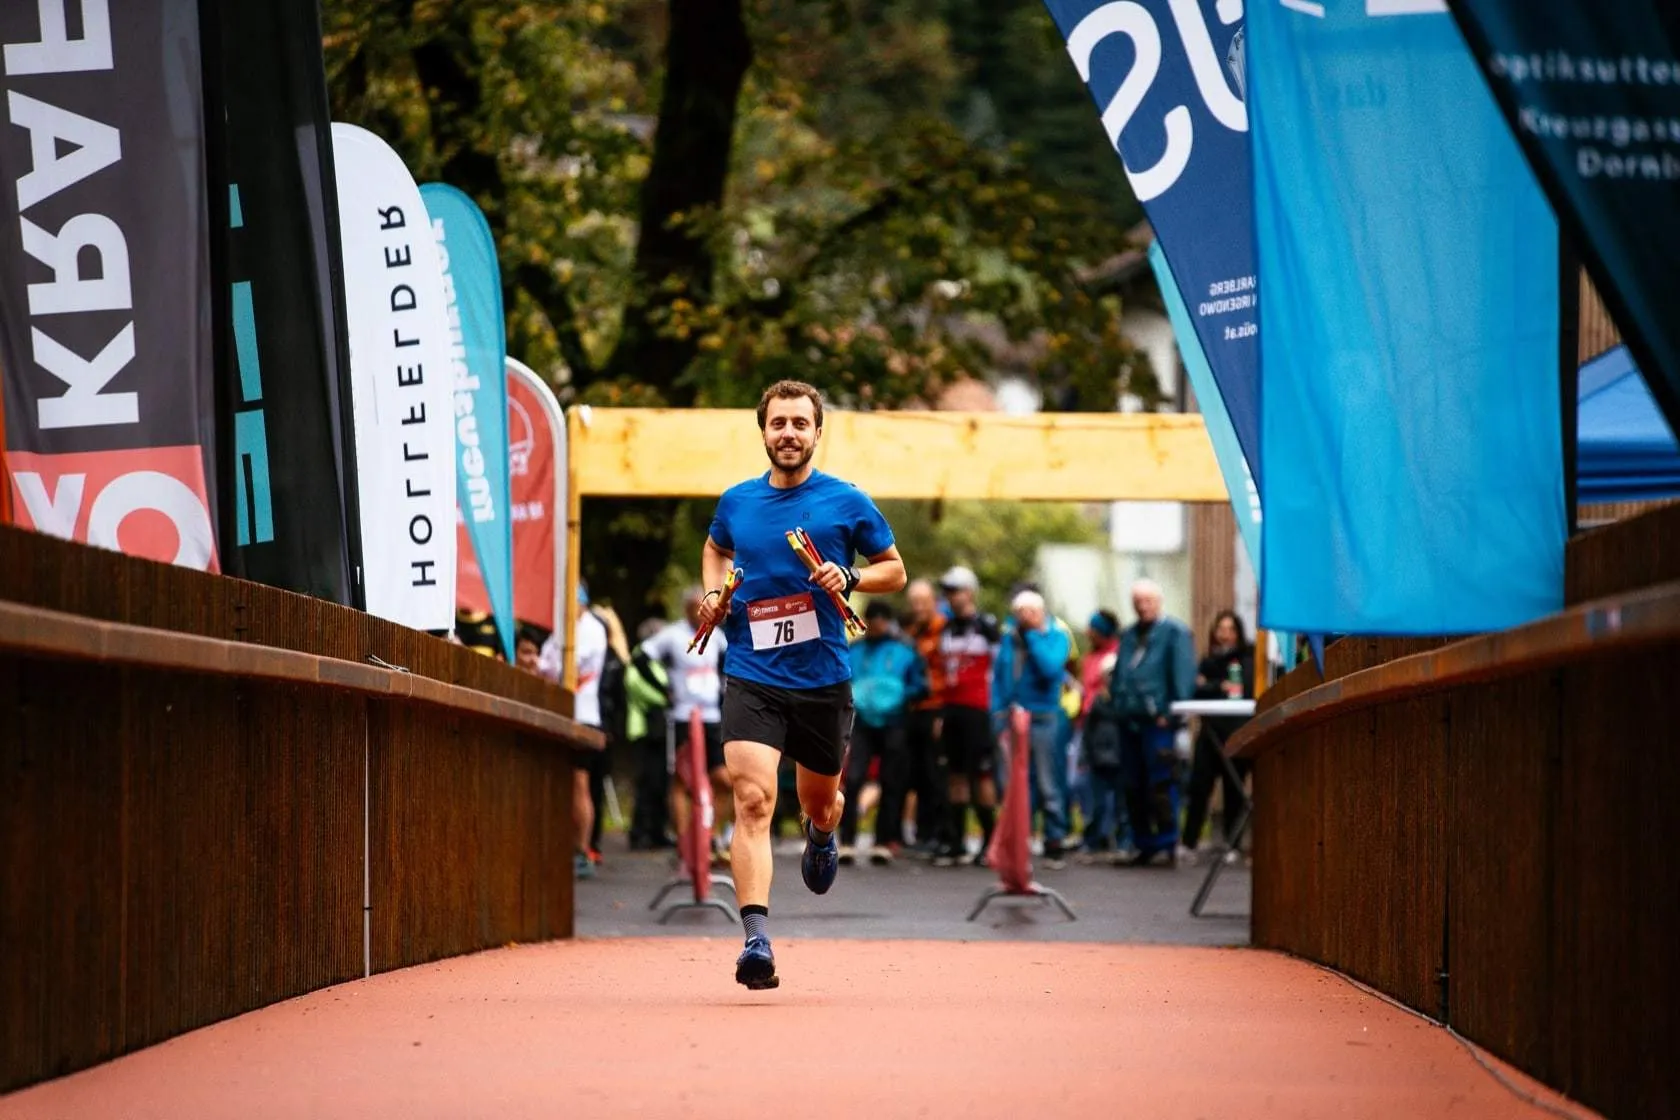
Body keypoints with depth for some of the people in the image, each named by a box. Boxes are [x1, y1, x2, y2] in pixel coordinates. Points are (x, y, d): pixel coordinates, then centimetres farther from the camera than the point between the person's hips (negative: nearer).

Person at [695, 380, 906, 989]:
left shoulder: (847, 502, -1)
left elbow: (895, 570, 8)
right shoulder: (736, 502, 5)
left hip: (823, 679, 0)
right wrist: (712, 595, 8)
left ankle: (821, 833, 57)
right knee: (752, 800, -18)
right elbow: (714, 549, 28)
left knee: (819, 801, 17)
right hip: (751, 677, 0)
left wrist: (849, 579, -12)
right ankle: (757, 939, -26)